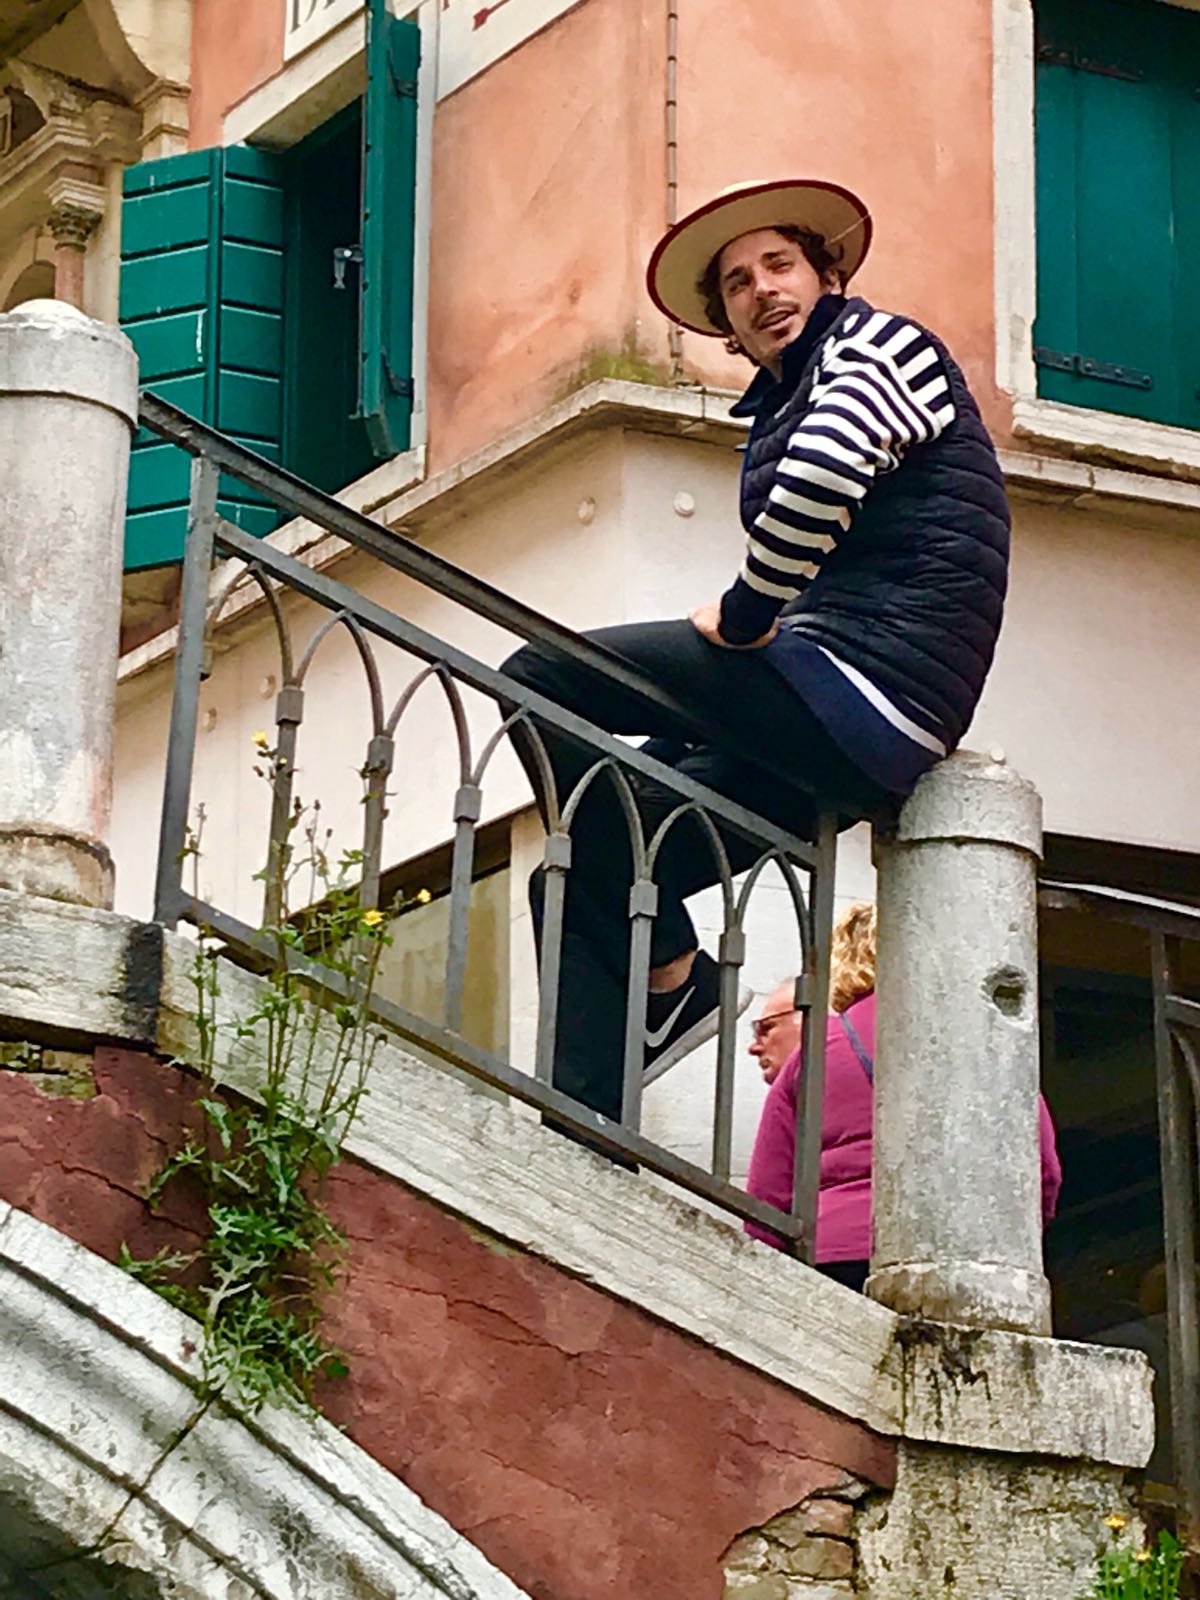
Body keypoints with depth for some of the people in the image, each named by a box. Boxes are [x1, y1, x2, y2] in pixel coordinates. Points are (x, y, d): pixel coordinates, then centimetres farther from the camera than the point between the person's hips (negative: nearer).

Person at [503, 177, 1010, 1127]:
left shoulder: (878, 345, -1)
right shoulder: (780, 405, 27)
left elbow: (824, 473, -24)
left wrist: (742, 615, -14)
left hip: (866, 682, -10)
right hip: (852, 739, 10)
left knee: (538, 681, -13)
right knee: (585, 870, 5)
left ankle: (671, 979, -9)